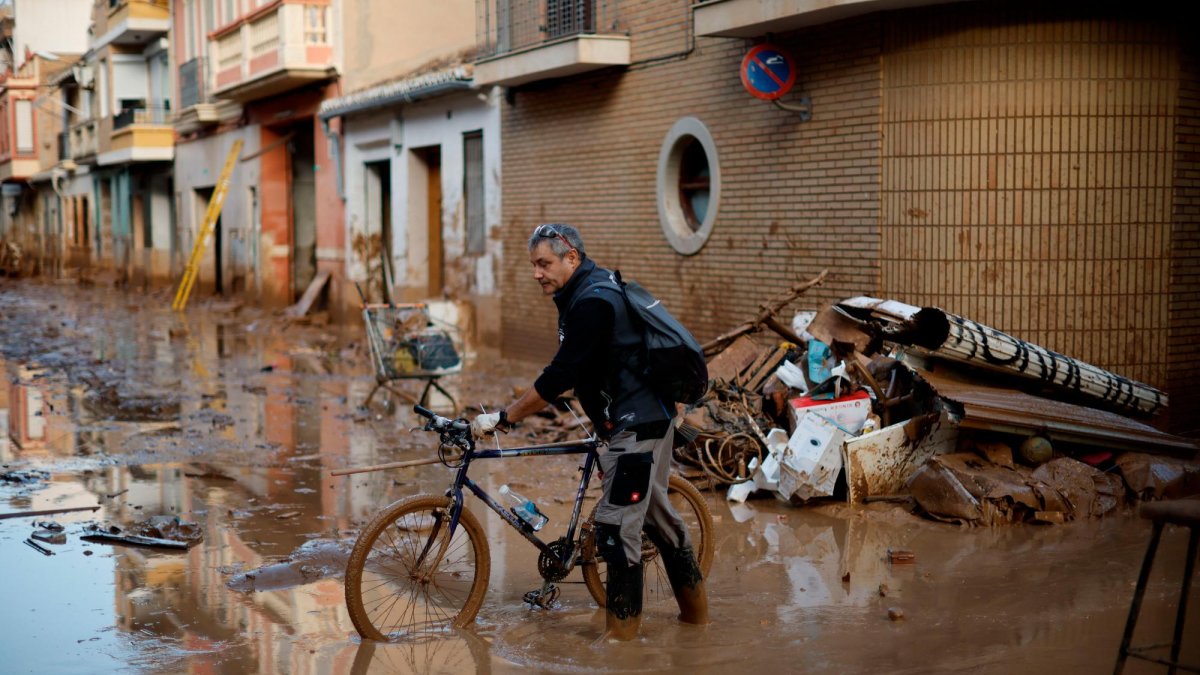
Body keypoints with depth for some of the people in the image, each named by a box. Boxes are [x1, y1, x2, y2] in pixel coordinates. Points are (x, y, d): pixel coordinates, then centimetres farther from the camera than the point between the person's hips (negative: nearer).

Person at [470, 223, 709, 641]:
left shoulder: (591, 303, -21)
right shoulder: (592, 291, 12)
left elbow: (559, 377, -25)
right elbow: (572, 371, 19)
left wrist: (502, 419, -20)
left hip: (636, 426, -11)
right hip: (650, 417, 11)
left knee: (616, 527, -7)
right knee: (655, 511, 20)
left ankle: (621, 630, 2)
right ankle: (694, 608, 32)